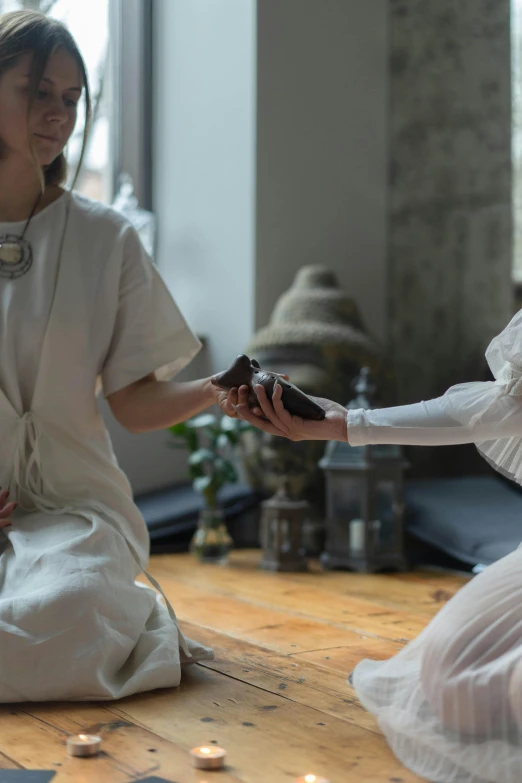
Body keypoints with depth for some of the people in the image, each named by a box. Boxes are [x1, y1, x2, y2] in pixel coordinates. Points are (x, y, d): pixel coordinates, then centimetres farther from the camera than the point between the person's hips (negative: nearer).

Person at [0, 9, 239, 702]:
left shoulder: (104, 238, 4)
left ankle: (138, 618, 3)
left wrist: (215, 392, -20)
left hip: (69, 503, 0)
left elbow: (135, 403, 1)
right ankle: (119, 613, 0)